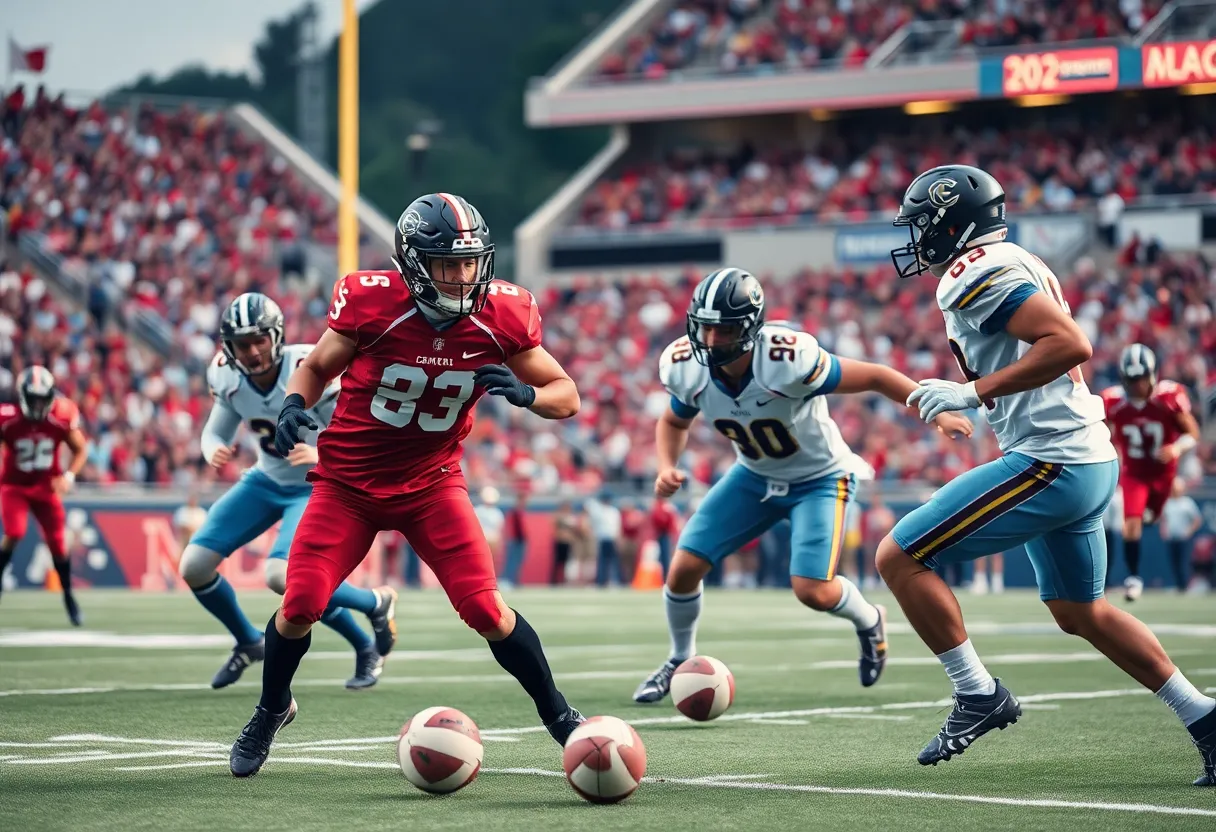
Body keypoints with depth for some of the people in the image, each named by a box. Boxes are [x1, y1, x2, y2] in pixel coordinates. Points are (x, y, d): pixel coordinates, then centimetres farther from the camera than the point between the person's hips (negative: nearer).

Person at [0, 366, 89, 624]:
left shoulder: (61, 419, -15)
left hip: (46, 486, 2)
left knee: (57, 542, 1)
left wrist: (69, 476, -15)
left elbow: (81, 450, -1)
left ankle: (68, 596, 18)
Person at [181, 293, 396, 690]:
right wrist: (214, 451, -20)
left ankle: (376, 603, -3)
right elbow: (216, 431, 4)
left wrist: (322, 455, -43)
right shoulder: (230, 379, -10)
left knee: (281, 576, -29)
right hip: (267, 481, 6)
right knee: (195, 566, -3)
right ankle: (249, 642, 23)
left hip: (317, 488, -6)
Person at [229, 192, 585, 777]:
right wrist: (294, 405, -22)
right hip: (349, 482, -1)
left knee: (485, 609, -11)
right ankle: (272, 709, 23)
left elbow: (566, 396, -3)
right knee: (300, 606, -8)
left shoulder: (500, 318, -12)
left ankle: (557, 715, 11)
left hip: (431, 483, 1)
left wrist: (524, 393, -24)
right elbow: (316, 366, -1)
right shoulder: (372, 303, -19)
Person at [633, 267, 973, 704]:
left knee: (813, 591, -18)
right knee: (684, 568, -6)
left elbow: (874, 376, -25)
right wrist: (667, 468, -15)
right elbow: (674, 423, 4)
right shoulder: (688, 369, -19)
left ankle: (868, 622, 19)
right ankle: (680, 661, 22)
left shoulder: (788, 360, -37)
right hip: (755, 475, 5)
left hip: (818, 477, -5)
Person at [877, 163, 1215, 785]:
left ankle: (978, 694, 0)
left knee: (899, 557, -6)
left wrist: (972, 392, -21)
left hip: (1049, 463, -10)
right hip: (1087, 458, 11)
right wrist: (964, 393, 19)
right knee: (1079, 612, 23)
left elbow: (1071, 343, -24)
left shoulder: (974, 273, -14)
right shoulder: (1014, 266, 17)